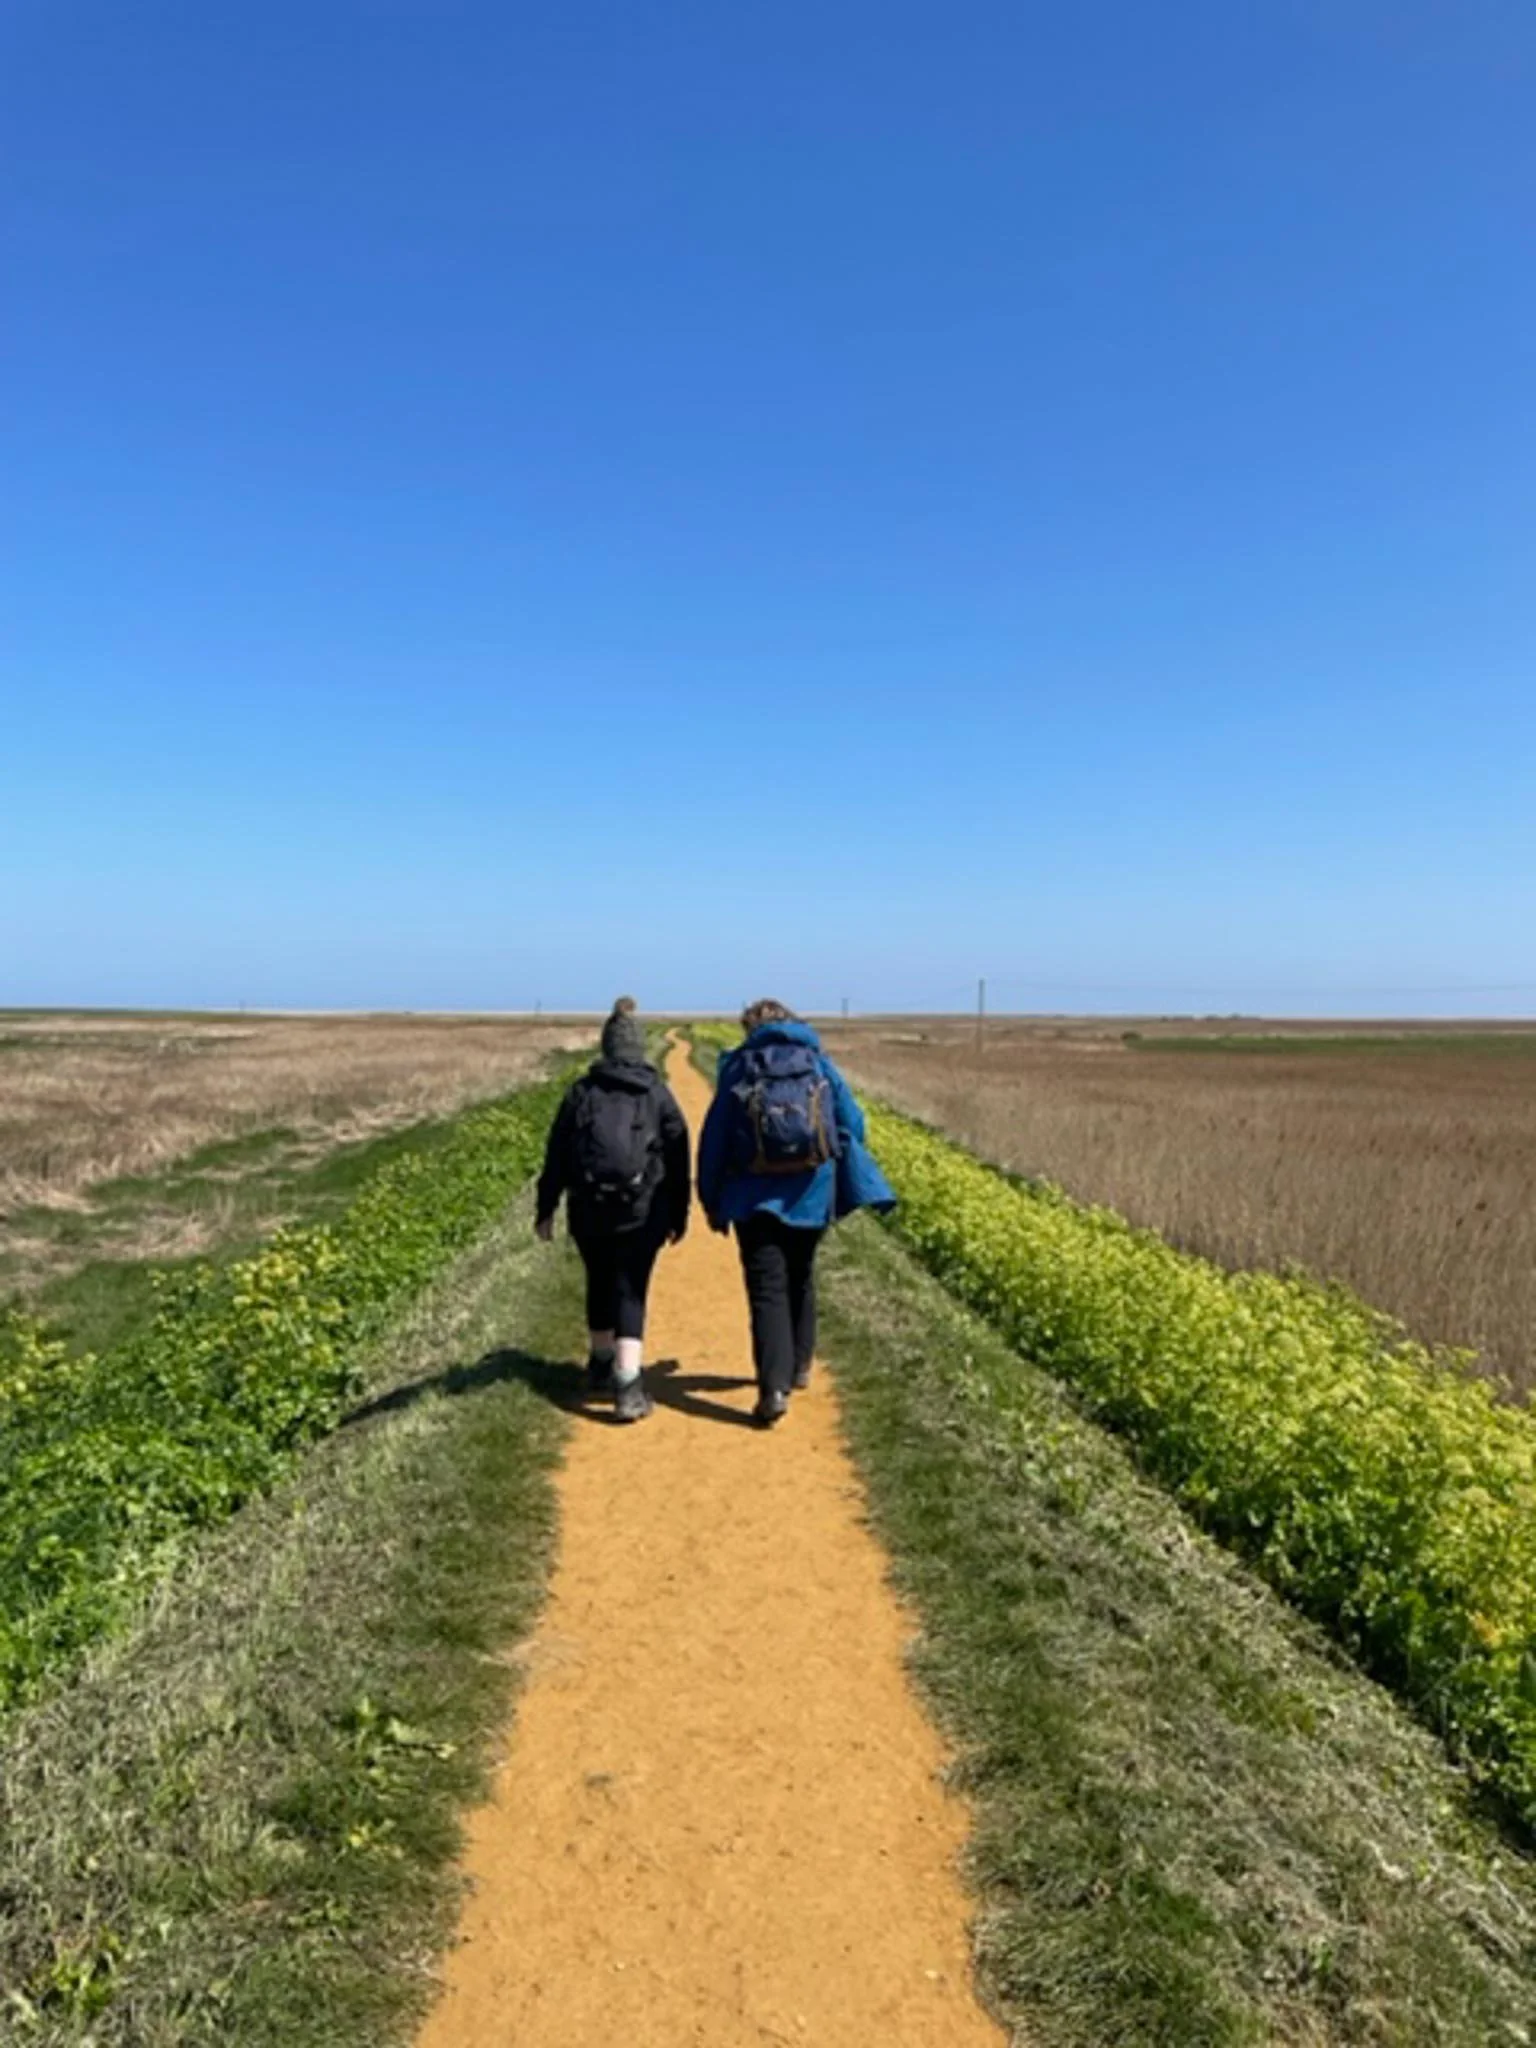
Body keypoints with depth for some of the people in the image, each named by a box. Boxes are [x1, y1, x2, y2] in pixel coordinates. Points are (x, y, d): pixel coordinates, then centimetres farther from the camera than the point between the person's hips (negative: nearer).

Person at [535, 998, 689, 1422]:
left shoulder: (581, 1092, 4)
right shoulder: (658, 1093, 2)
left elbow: (556, 1153, 3)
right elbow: (678, 1157, 2)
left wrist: (545, 1208, 9)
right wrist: (678, 1214, 8)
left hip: (588, 1208, 2)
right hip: (642, 1208, -2)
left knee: (599, 1284, 21)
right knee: (630, 1292, -2)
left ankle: (601, 1366, 37)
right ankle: (627, 1387, -15)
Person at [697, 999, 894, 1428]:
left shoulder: (737, 1070, 0)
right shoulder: (820, 1065, 6)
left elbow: (714, 1139, 0)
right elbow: (852, 1124, 5)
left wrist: (712, 1201, 7)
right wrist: (843, 1188, 18)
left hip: (754, 1199, -3)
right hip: (811, 1194, 3)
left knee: (767, 1288, -3)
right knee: (799, 1279, 21)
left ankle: (774, 1386, -16)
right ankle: (798, 1365, 35)